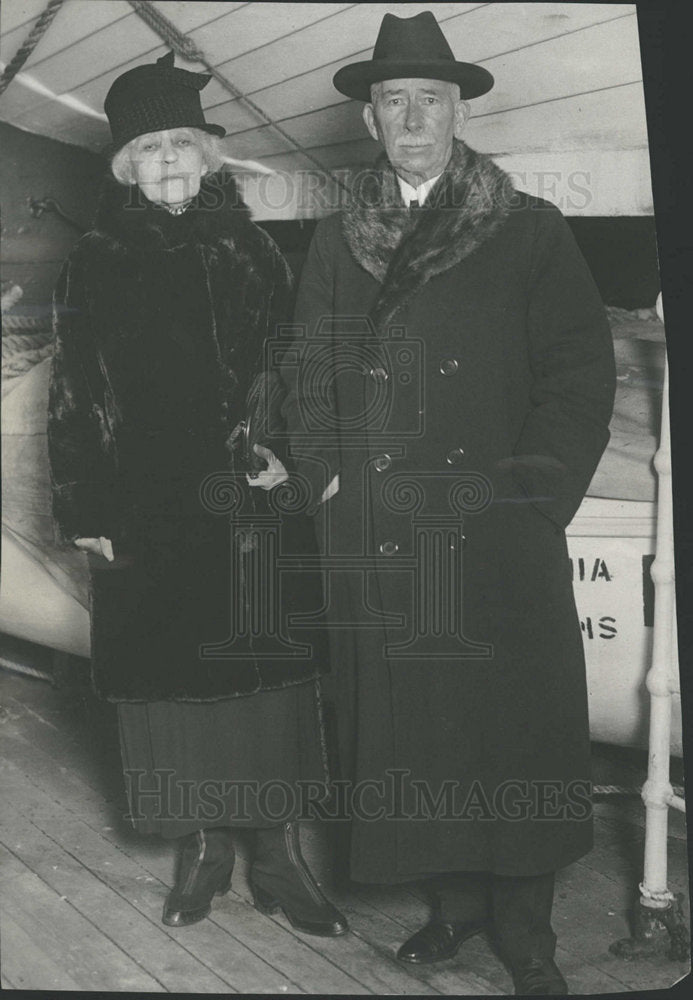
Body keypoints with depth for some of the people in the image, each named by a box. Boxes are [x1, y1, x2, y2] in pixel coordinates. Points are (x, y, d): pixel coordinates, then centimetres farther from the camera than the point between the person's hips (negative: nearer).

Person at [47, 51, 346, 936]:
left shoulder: (250, 256, 7)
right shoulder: (93, 268, 6)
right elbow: (71, 398, 5)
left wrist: (282, 456, -9)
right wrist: (85, 513, -1)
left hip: (250, 507, 0)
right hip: (145, 515, 0)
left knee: (263, 670, 1)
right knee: (168, 675, 4)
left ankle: (277, 853, 14)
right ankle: (201, 848, 20)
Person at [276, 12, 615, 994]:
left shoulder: (532, 232, 4)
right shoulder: (336, 244, 13)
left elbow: (579, 370, 0)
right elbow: (308, 372, 15)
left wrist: (532, 485, -9)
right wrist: (329, 471, 2)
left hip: (500, 532, -2)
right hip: (376, 538, 3)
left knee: (514, 714, 3)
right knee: (405, 715, 6)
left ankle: (524, 919, 18)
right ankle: (455, 897, 24)